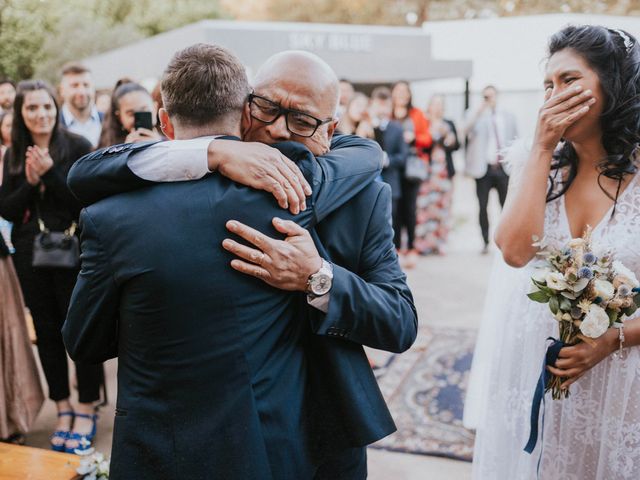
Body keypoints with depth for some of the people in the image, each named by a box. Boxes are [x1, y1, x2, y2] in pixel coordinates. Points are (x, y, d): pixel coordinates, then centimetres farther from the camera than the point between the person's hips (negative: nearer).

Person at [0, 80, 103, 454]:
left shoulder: (77, 146, -6)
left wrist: (50, 172, -19)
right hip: (31, 254, 4)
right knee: (47, 329, 11)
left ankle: (87, 411, 17)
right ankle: (63, 409, 25)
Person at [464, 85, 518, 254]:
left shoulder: (508, 116, 11)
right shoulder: (476, 115, 4)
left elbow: (516, 141, 14)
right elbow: (467, 130, -17)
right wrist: (480, 111, -29)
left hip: (504, 168, 1)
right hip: (484, 168, -1)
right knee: (483, 206, -1)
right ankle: (486, 243, 8)